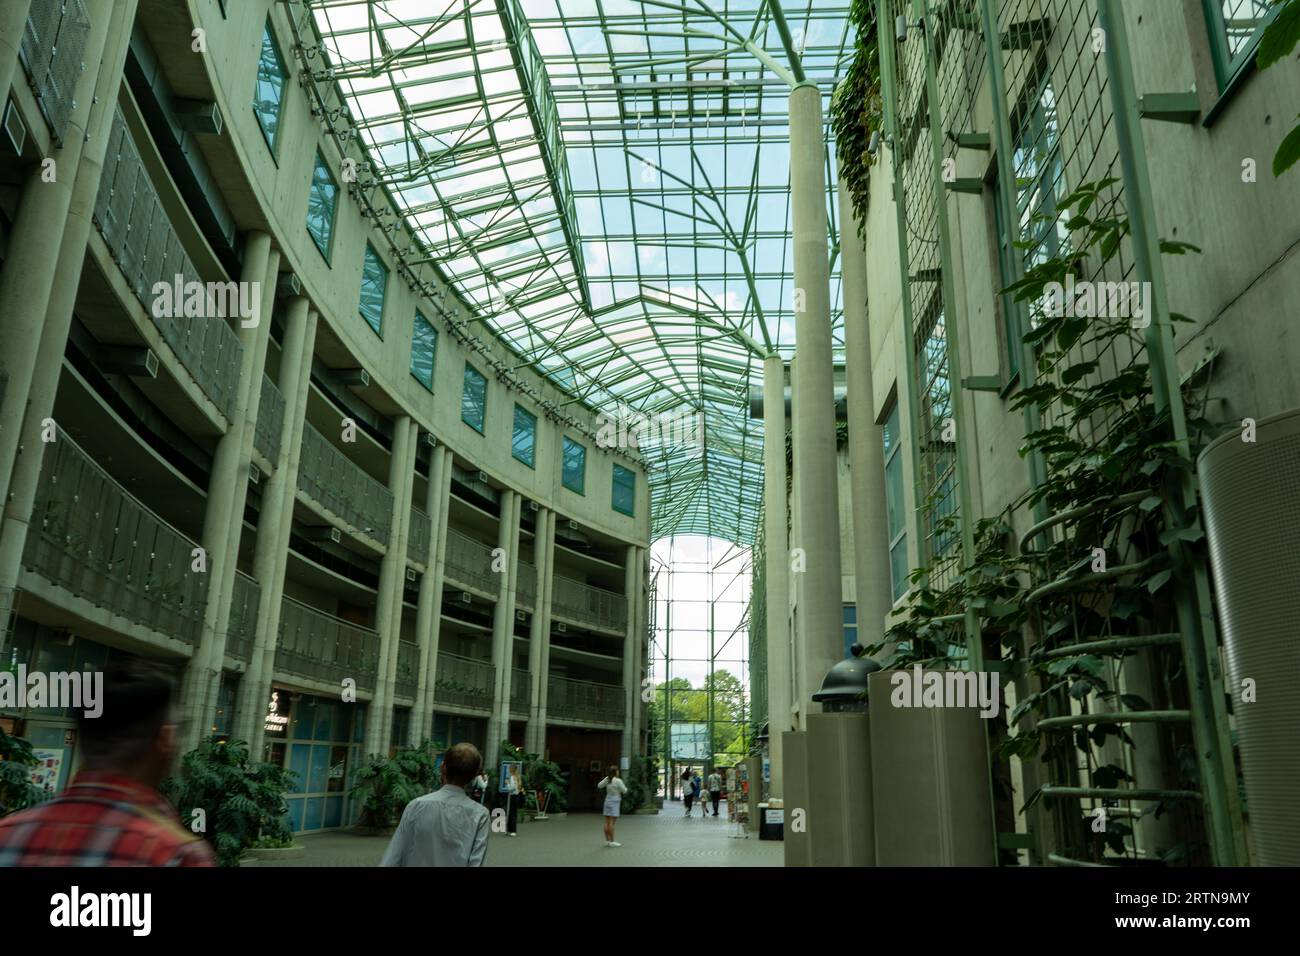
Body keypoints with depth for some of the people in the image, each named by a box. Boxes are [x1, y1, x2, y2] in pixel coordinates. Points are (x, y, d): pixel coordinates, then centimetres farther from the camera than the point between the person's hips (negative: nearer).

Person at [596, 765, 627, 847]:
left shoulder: (607, 779, 3)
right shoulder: (618, 780, -14)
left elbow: (599, 785, 16)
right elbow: (624, 791, -8)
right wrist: (625, 787, 14)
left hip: (607, 800, 7)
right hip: (614, 802, -7)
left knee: (607, 822, 7)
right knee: (612, 822, -6)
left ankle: (607, 841, 11)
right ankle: (611, 841, -5)